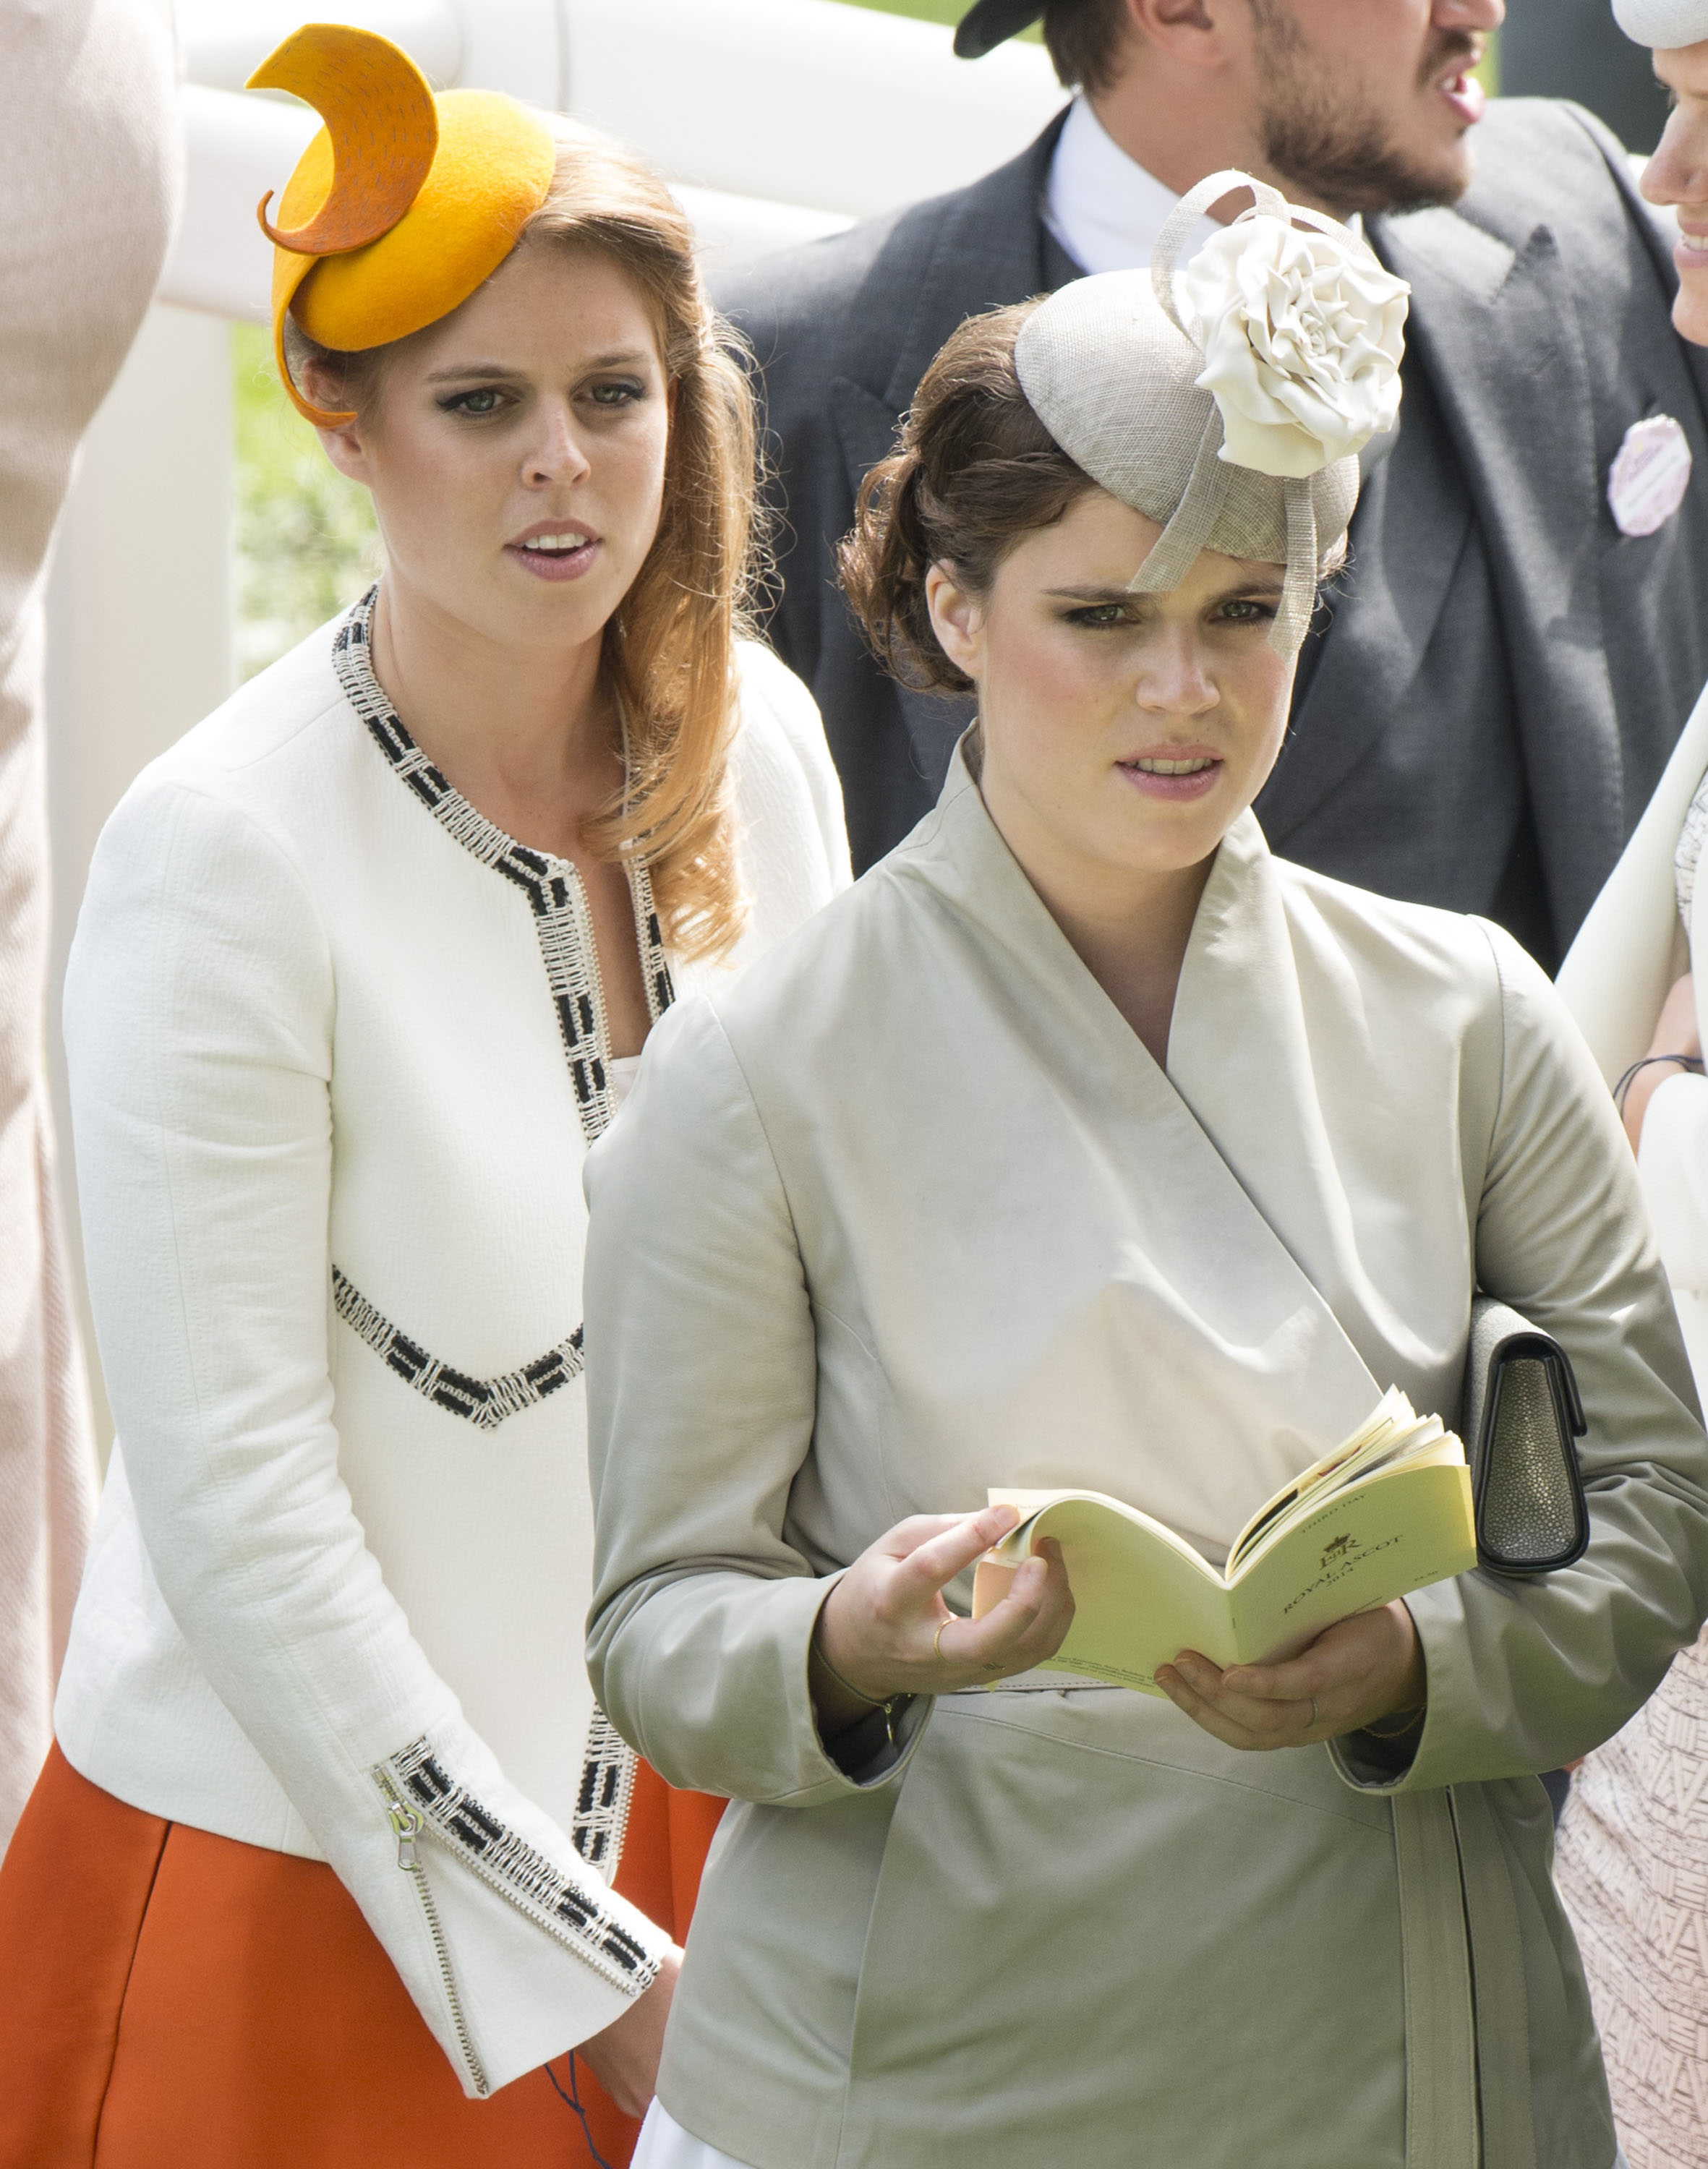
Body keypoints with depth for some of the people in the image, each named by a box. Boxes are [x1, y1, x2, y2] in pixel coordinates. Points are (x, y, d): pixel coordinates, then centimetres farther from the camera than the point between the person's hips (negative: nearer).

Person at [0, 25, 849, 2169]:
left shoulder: (754, 740, -2)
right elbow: (234, 1500, -17)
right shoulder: (221, 852, -18)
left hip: (701, 1787, 5)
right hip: (317, 1853, -5)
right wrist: (579, 1971, -14)